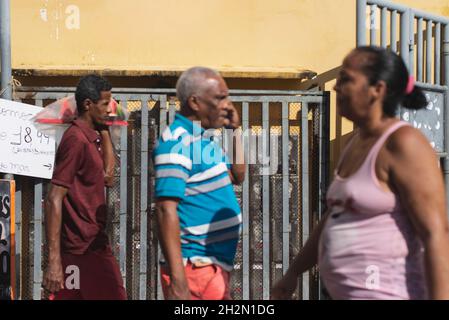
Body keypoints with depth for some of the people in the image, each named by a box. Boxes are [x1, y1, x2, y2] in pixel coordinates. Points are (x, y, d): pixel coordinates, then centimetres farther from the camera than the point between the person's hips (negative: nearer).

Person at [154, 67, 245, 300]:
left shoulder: (203, 138, 12)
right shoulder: (177, 142, -16)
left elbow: (237, 176, 26)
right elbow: (166, 210, -24)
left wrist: (233, 130, 13)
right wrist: (178, 281, -29)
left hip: (214, 264, 10)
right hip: (196, 267, -10)